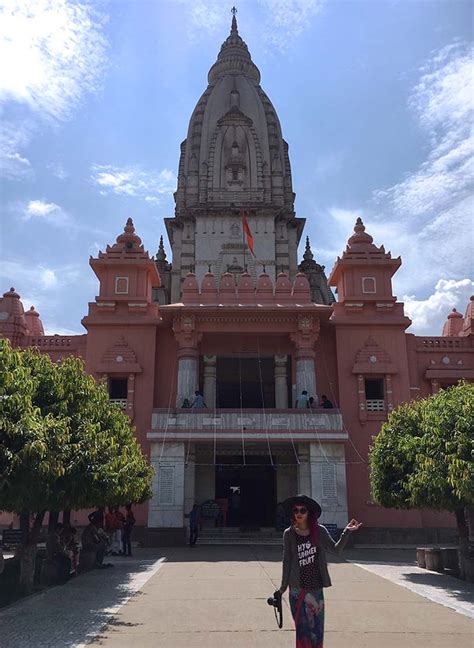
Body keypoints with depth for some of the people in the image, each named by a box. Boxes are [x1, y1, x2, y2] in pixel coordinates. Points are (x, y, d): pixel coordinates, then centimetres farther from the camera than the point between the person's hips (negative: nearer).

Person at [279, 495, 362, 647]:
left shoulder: (320, 531, -3)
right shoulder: (289, 534, -5)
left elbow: (336, 549, 0)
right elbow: (287, 562, 1)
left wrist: (346, 532, -12)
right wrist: (283, 587, 4)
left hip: (316, 588, 2)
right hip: (297, 589, -1)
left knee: (317, 628, 10)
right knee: (303, 629, 3)